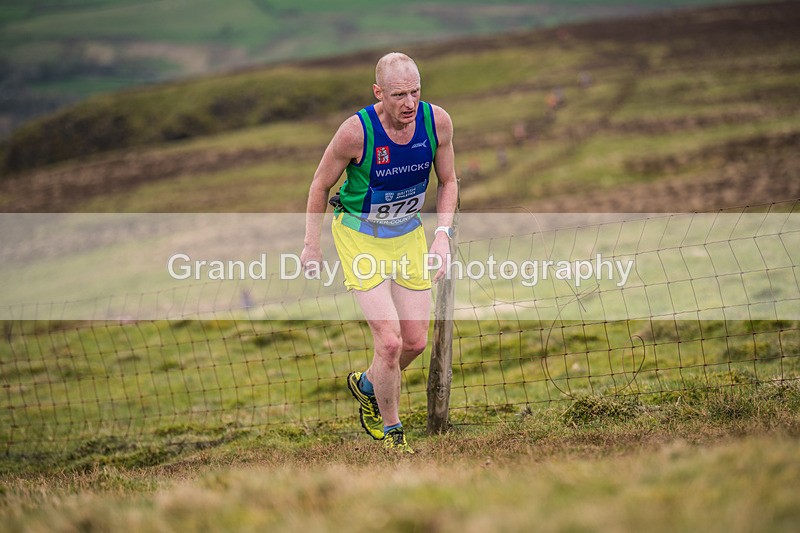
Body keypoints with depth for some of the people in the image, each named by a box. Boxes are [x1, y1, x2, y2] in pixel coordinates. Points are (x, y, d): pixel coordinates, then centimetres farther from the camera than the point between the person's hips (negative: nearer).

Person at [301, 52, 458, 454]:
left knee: (416, 341, 6)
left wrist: (443, 234, -10)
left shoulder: (437, 121, -15)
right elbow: (320, 185, -9)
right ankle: (391, 431, 10)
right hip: (360, 238, -5)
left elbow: (448, 181, 2)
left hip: (409, 235, 5)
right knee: (389, 342, -14)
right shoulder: (356, 131, -26)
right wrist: (311, 245, -3)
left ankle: (366, 386, 39)